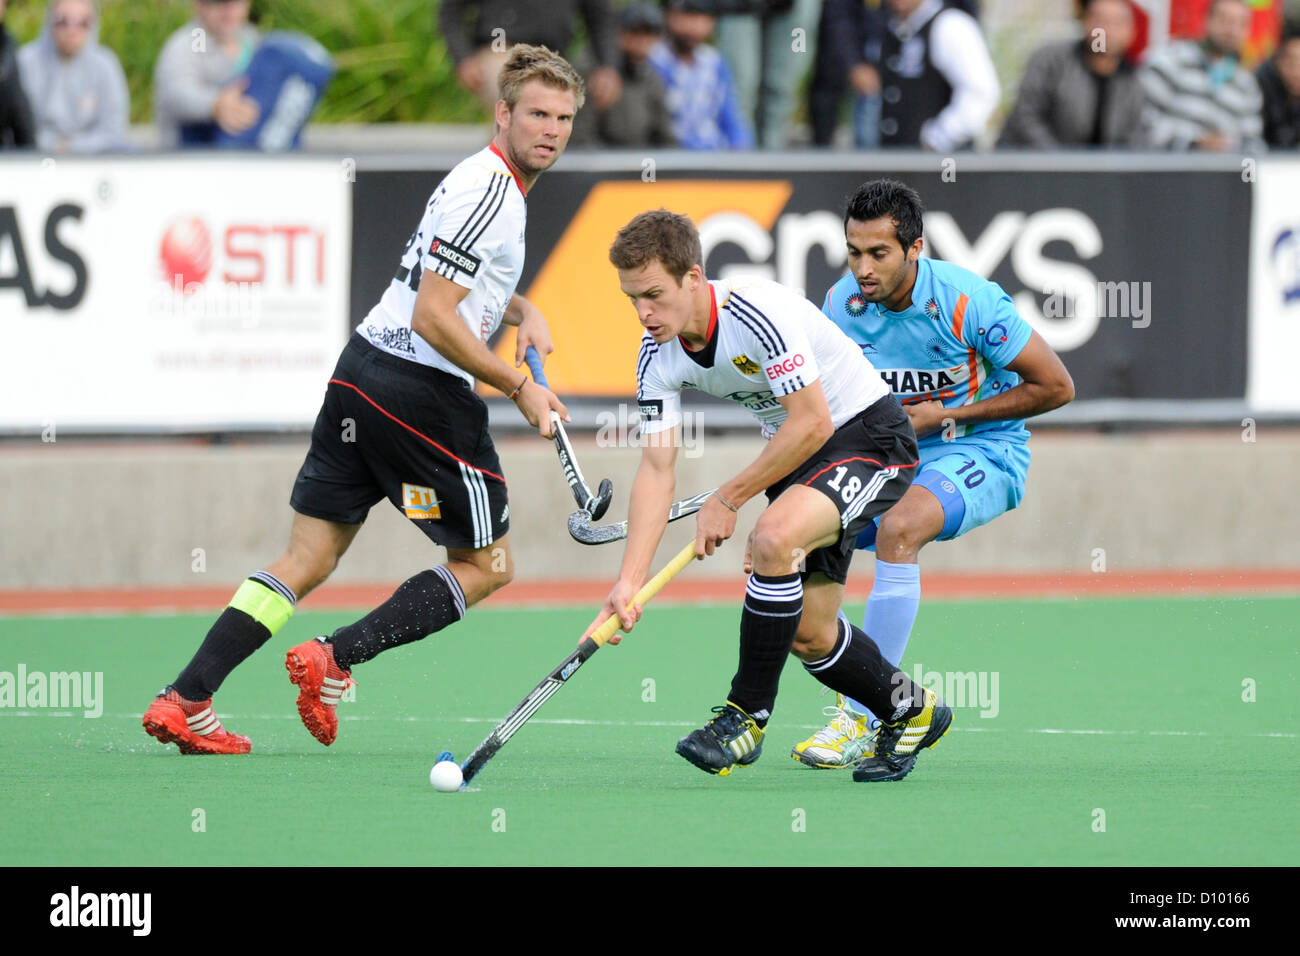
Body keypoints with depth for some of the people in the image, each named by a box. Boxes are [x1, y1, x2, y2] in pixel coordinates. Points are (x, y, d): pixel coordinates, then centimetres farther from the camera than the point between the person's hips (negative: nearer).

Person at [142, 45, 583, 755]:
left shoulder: (489, 181, 16)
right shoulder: (489, 192, -15)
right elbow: (433, 318, -20)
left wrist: (520, 310, 18)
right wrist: (518, 387, -13)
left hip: (362, 372, 9)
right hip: (422, 395, -9)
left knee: (308, 559, 7)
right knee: (487, 564, 5)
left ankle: (182, 701, -1)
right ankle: (333, 659, -6)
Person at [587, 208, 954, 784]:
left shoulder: (759, 313, -30)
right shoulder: (658, 355, -8)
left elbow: (812, 424, -28)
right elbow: (657, 466, -7)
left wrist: (726, 501, -20)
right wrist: (629, 580, -17)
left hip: (870, 437, -8)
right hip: (797, 453, 8)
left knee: (774, 538, -33)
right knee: (808, 635, 6)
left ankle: (747, 715, -21)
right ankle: (910, 712, 32)